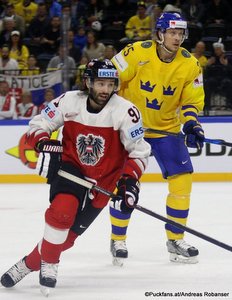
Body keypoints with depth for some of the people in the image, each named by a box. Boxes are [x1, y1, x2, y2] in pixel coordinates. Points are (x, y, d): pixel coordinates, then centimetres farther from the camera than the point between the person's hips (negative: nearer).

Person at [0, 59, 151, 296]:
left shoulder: (125, 111, -18)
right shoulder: (69, 102, -14)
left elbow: (138, 150, -9)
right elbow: (38, 125, -2)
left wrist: (130, 181, -21)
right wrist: (44, 144, -23)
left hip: (102, 180, 0)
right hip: (71, 167, 0)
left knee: (68, 234, 0)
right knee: (62, 209, -29)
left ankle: (30, 263, 22)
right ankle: (49, 264, -9)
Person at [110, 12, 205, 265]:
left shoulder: (190, 64, -6)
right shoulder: (137, 53, -17)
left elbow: (192, 100, 0)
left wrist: (191, 124, -18)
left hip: (166, 128, 4)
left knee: (182, 180, -4)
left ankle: (175, 240, 10)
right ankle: (118, 241, 6)